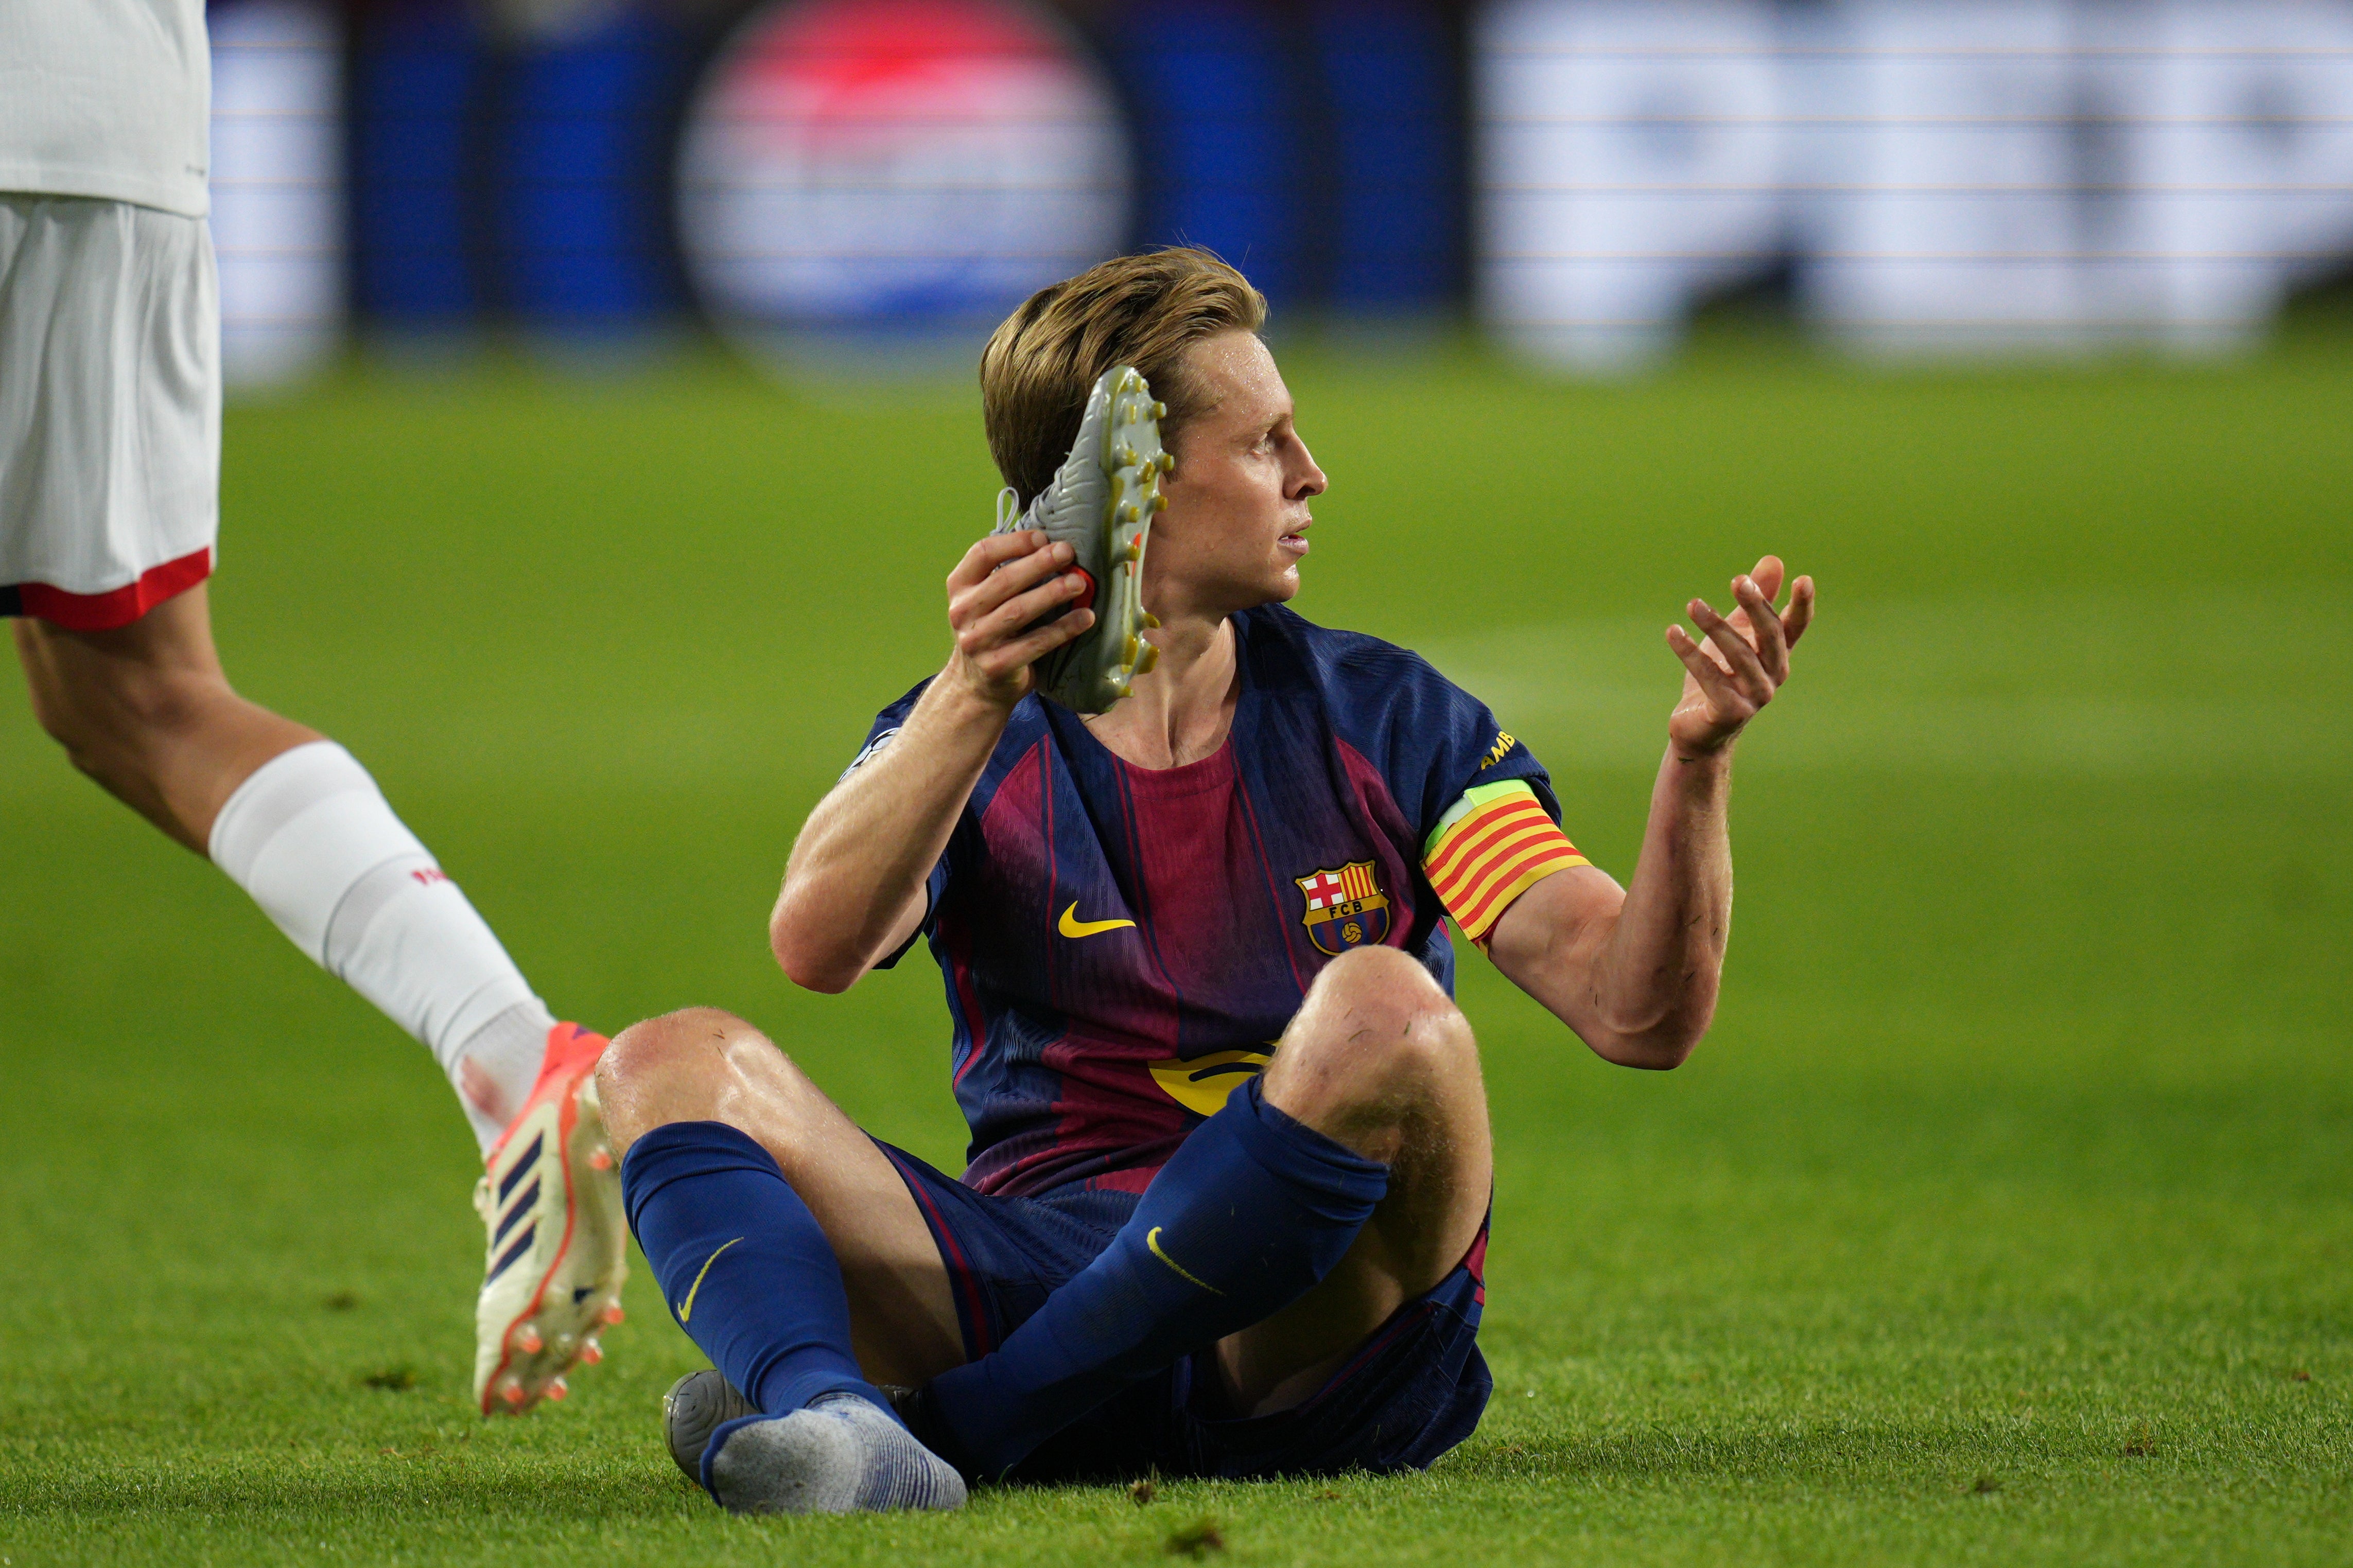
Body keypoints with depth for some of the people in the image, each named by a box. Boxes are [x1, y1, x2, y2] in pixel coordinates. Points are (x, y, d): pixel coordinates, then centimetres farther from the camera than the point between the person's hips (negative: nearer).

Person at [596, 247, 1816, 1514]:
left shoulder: (1381, 720, 10)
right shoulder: (966, 743, 8)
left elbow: (1640, 1012, 1)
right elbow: (817, 947, -15)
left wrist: (1695, 765, -16)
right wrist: (977, 700, -27)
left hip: (1308, 1347, -1)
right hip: (1031, 1271, 1)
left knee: (1380, 1014, -30)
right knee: (676, 1062, -17)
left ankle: (962, 1418, -29)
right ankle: (838, 1433, -49)